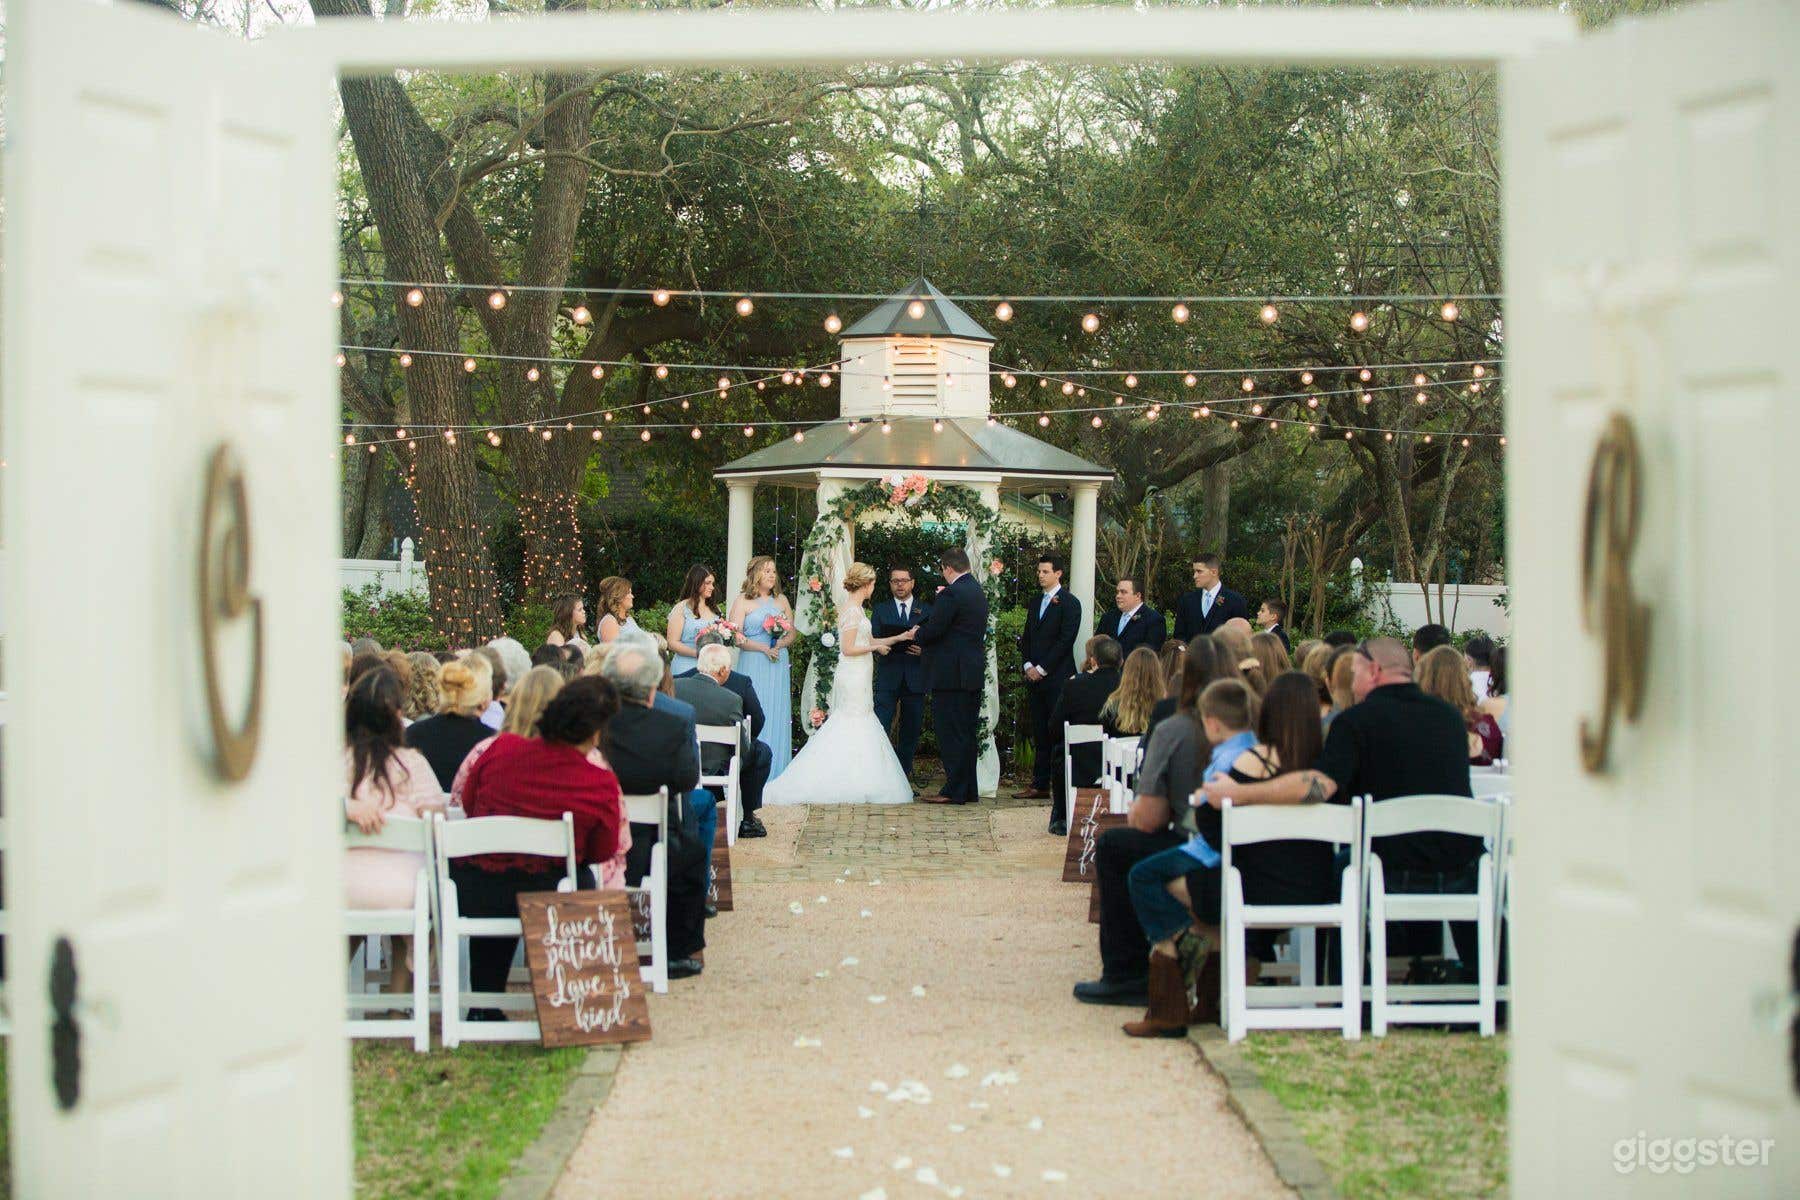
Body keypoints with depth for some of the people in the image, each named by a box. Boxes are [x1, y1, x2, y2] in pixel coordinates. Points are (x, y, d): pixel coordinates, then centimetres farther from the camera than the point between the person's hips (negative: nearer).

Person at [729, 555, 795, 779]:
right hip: (752, 665, -4)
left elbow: (792, 634, 14)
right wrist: (763, 648, -15)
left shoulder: (781, 600, 14)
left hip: (778, 666, 4)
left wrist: (779, 645, -7)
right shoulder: (742, 601, 1)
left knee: (778, 716, 2)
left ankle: (777, 773, 6)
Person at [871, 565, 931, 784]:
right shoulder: (881, 609, 12)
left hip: (915, 678, 1)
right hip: (888, 677, -1)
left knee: (911, 730, 4)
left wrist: (922, 650, -13)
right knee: (880, 726, -11)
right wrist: (878, 647, -18)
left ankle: (903, 773, 12)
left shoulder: (927, 610, 11)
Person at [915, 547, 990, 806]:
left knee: (951, 734, -5)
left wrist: (918, 633, 4)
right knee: (967, 733, 14)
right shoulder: (978, 592, 13)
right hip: (975, 674, 9)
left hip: (952, 675, -9)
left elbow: (932, 632, -16)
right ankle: (969, 790, 18)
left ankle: (955, 791, -4)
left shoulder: (952, 595, -16)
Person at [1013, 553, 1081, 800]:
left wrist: (1041, 669, -12)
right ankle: (1040, 785, 8)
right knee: (1040, 734, 7)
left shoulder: (1069, 603, -4)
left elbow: (1066, 640, -11)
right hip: (1035, 677, 7)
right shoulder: (1035, 603, 19)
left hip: (1058, 678, -7)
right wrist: (1028, 666, 1)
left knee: (1058, 732, -8)